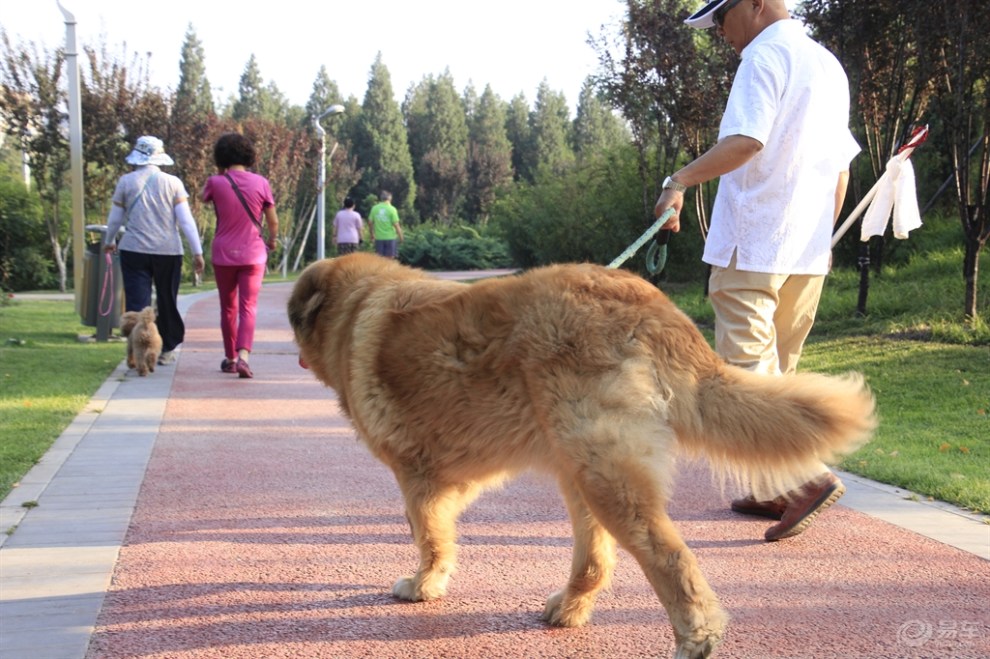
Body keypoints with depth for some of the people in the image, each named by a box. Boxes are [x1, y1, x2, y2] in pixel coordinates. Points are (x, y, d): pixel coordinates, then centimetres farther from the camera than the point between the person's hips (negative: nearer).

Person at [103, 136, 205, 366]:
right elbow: (186, 221, -5)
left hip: (134, 251, 0)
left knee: (137, 303, 0)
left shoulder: (126, 182, 1)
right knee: (167, 302, 14)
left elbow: (115, 219, 9)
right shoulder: (172, 183, -1)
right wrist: (197, 253, -1)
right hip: (168, 251, 1)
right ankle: (166, 349, 23)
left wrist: (109, 242, 27)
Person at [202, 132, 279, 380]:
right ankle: (243, 355, -21)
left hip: (223, 254, 1)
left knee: (228, 308, 15)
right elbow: (273, 220, 0)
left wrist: (219, 172, 12)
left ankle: (230, 358, 23)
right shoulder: (260, 183, -6)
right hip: (253, 253, -1)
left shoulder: (216, 182, -7)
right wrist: (272, 240, 19)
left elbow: (204, 197, 17)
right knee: (248, 307, -2)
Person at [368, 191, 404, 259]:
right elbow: (396, 224, -11)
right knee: (390, 258, 5)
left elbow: (370, 222, 4)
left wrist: (372, 235, 17)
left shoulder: (374, 208, 0)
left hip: (378, 237, 3)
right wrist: (400, 236, 0)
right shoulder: (392, 209, -9)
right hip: (390, 237, -3)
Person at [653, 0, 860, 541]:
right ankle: (776, 490, 19)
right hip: (808, 252, 9)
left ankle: (810, 475, -19)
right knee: (775, 371, 15)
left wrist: (680, 180, -22)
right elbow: (841, 167, 22)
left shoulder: (765, 55, -9)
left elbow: (745, 141, -24)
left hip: (753, 245, -9)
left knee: (747, 368, -9)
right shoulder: (829, 65, 19)